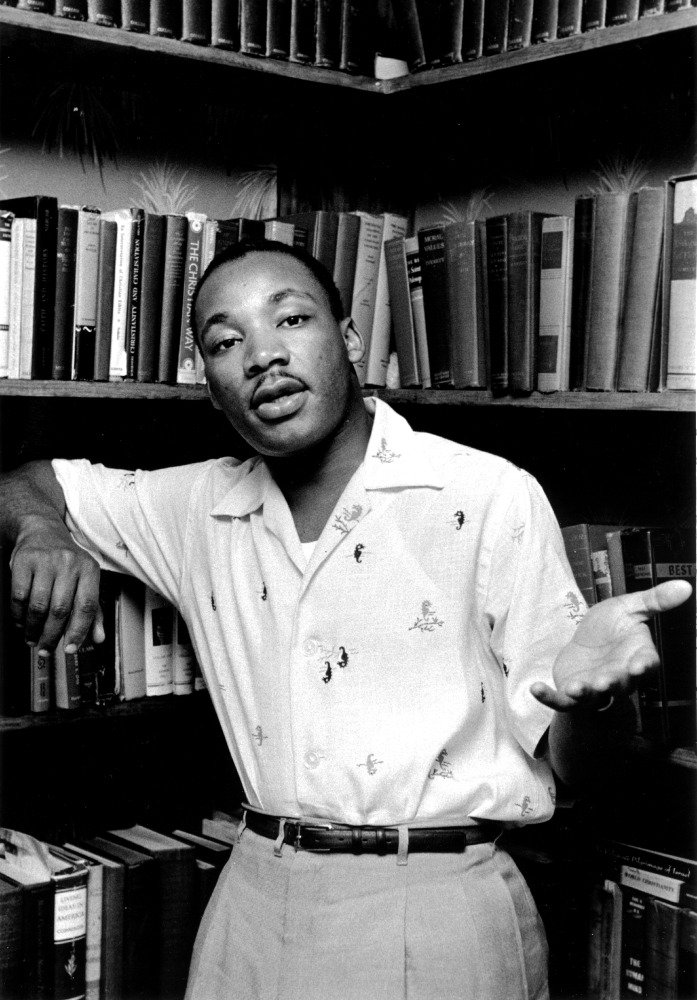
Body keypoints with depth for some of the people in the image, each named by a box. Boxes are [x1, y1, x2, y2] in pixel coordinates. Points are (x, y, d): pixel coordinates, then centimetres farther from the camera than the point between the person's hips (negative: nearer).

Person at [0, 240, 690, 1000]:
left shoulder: (491, 498, -10)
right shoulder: (198, 508, 3)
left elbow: (570, 763, -8)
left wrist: (590, 694, -31)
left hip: (438, 911, -4)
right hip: (254, 903, 4)